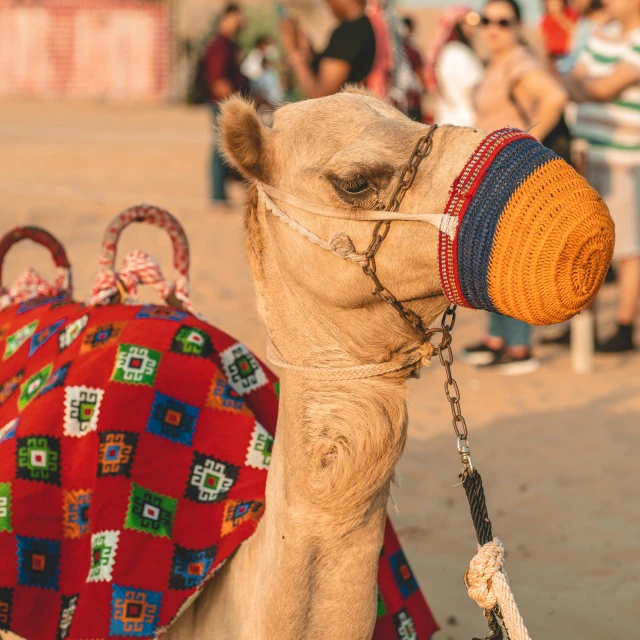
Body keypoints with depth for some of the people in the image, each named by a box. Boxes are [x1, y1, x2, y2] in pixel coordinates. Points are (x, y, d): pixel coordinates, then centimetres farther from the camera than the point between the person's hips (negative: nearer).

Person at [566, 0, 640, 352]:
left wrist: (585, 86, 1)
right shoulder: (602, 36, 13)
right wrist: (585, 89, -10)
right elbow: (574, 84, 12)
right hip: (594, 159, 8)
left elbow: (606, 86, -19)